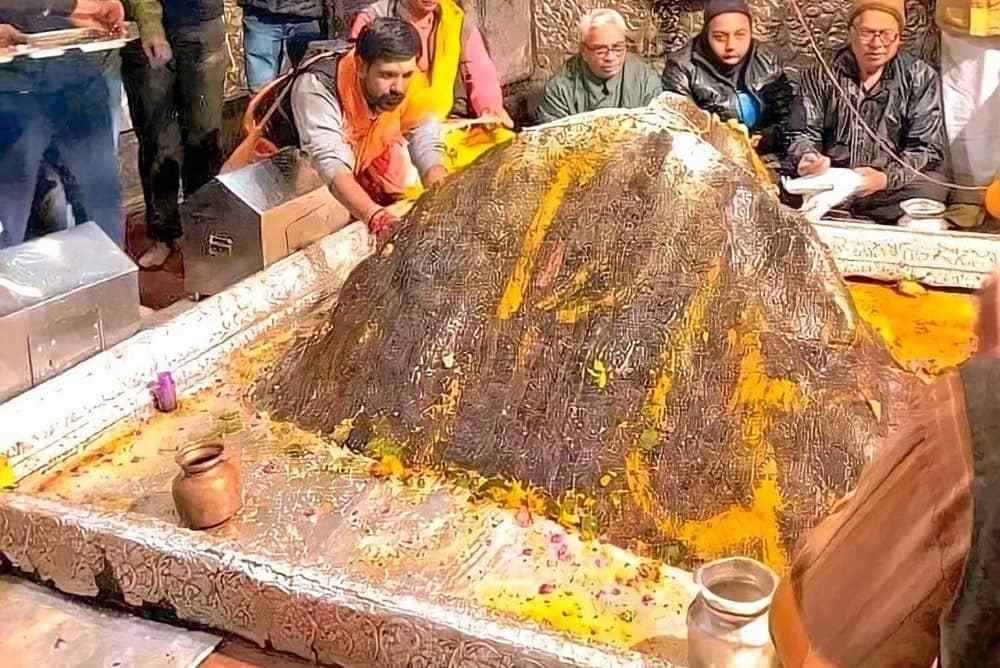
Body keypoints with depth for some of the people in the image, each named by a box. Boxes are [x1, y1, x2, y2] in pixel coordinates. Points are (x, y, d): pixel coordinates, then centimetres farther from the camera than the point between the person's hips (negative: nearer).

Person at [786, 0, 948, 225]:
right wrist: (806, 158, -15)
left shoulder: (920, 77, 5)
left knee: (931, 190, -32)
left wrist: (886, 178, -20)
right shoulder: (821, 74, 9)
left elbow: (927, 148, -1)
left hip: (892, 188, 0)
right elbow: (803, 133, 9)